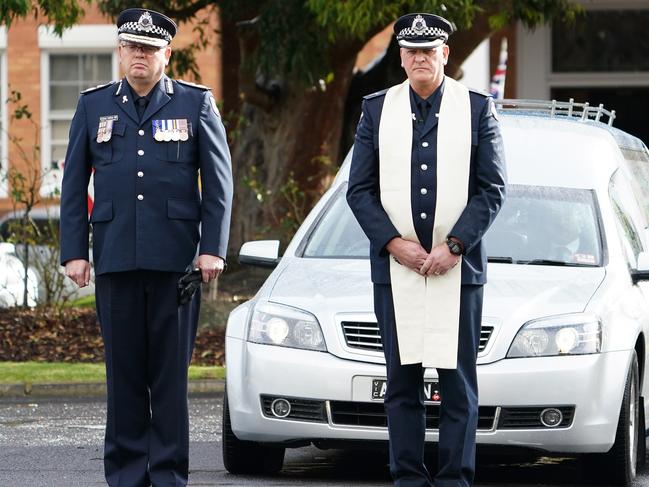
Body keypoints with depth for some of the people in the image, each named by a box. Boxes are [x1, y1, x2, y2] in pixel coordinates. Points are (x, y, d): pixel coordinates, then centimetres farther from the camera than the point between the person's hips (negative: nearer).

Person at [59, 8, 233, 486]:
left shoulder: (196, 103, 6)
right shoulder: (94, 105, 11)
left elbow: (219, 181, 4)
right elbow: (74, 184, 11)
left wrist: (213, 248, -4)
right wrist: (74, 250, 3)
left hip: (175, 258, -2)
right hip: (116, 258, 2)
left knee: (171, 370, -1)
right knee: (124, 370, 3)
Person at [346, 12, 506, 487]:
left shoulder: (477, 108, 5)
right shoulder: (376, 109, 9)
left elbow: (492, 188, 1)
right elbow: (359, 190, 7)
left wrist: (453, 247, -10)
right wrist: (395, 244, -7)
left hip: (459, 267, -1)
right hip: (395, 268, 2)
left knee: (459, 382, -2)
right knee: (402, 381, 2)